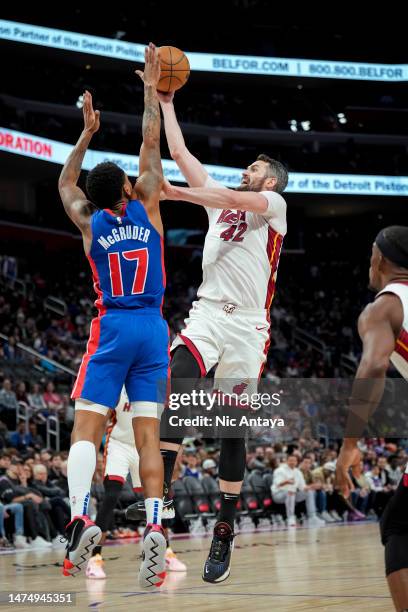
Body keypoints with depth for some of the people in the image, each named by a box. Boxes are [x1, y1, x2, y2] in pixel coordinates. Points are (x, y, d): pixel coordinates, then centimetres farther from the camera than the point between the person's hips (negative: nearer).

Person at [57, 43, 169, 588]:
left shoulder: (90, 223, 4)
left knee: (87, 427, -6)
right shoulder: (146, 209, 3)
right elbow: (151, 146, 13)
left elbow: (65, 183, 24)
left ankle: (80, 517, -27)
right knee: (148, 436, -1)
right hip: (154, 329, 2)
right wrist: (151, 89, 18)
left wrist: (87, 132, 29)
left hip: (112, 329, -1)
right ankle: (155, 527, -14)